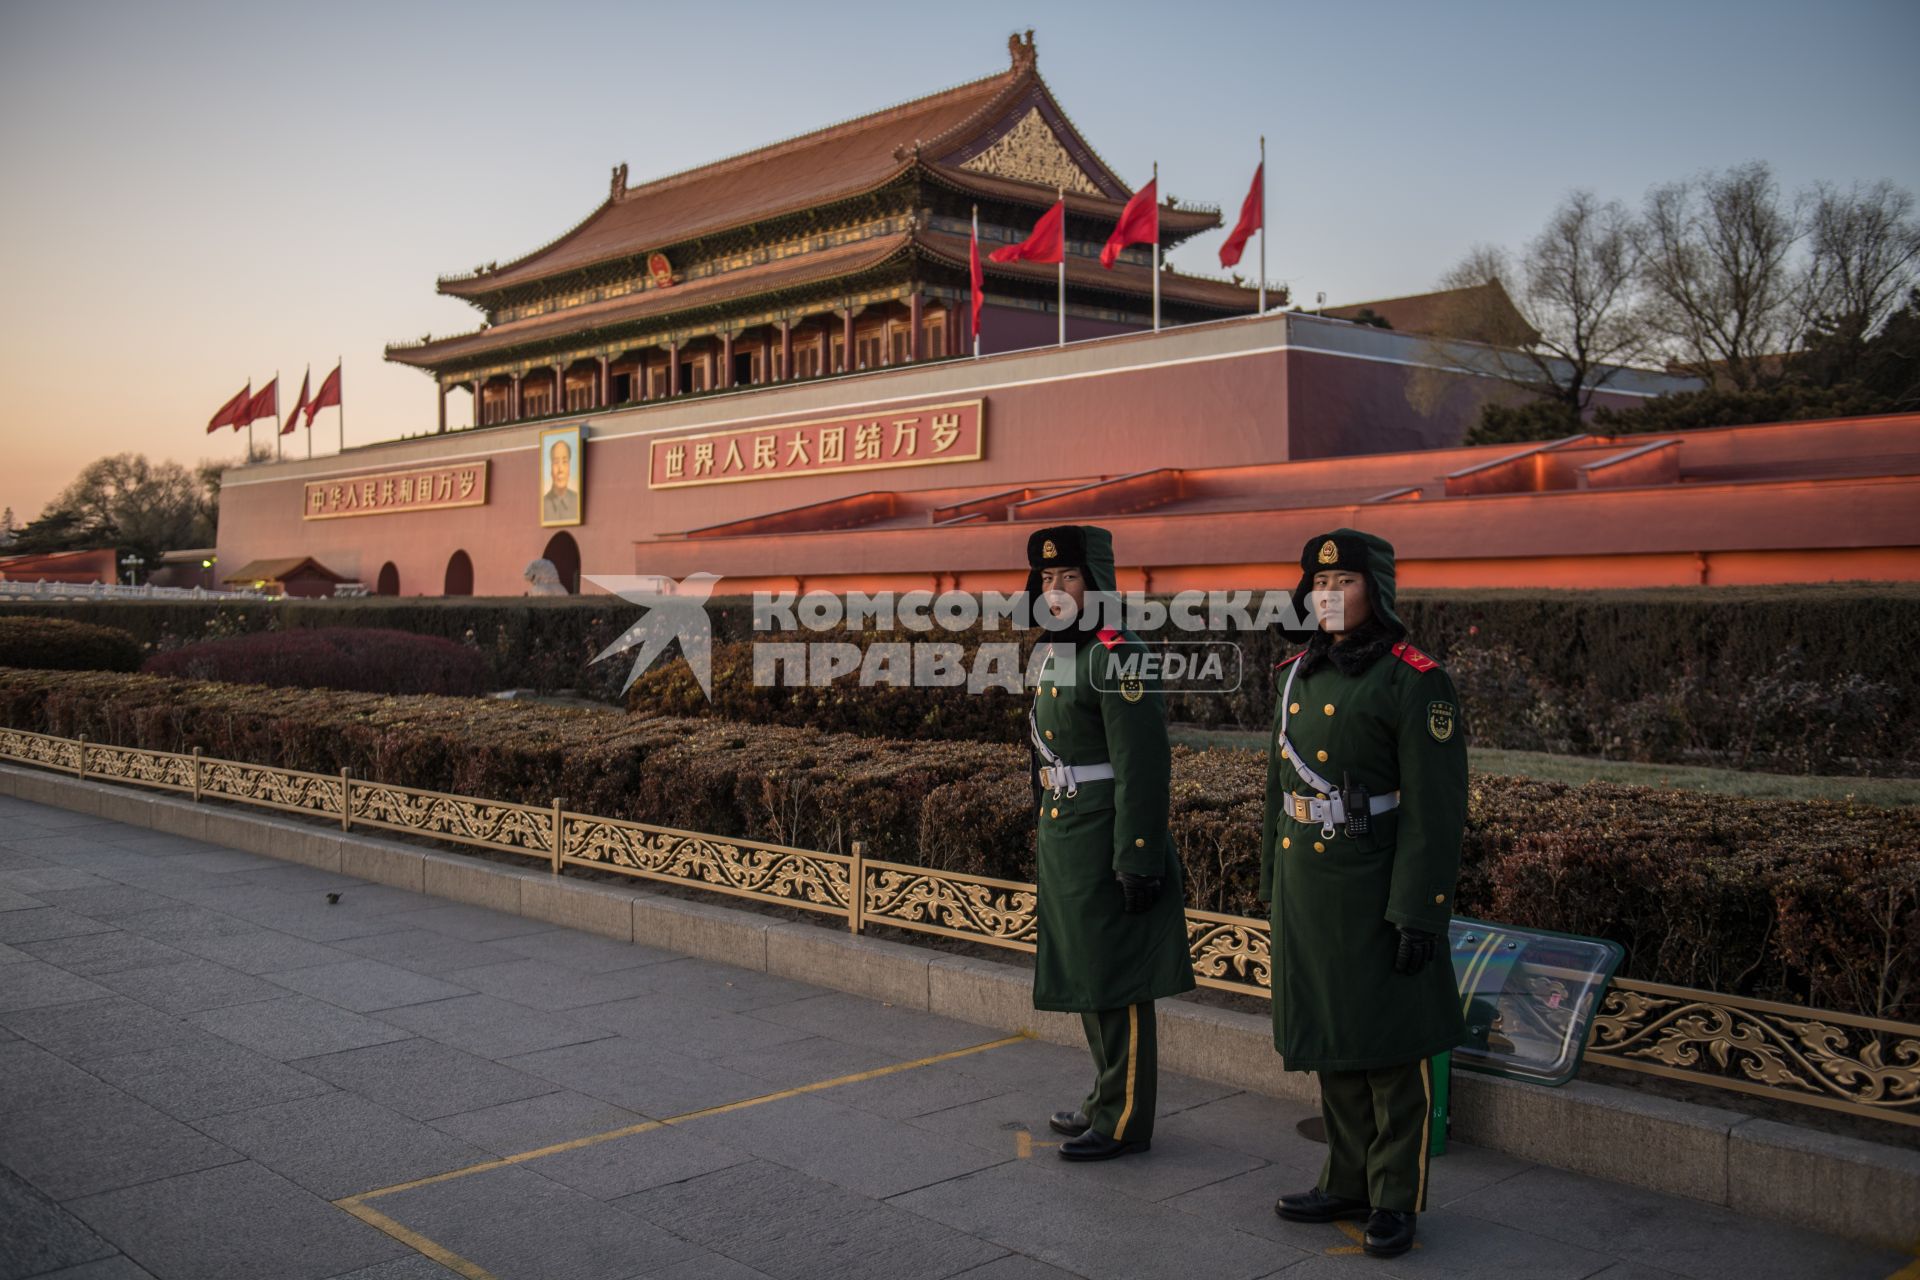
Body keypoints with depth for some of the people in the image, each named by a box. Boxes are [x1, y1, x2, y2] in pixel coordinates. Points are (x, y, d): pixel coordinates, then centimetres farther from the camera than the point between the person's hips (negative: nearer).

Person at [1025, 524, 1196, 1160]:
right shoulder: (1055, 655, 13)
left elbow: (1143, 768, -21)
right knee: (1084, 980, 18)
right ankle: (1107, 1099, 32)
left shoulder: (1116, 656, -17)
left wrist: (1137, 859, -23)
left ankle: (1124, 1121, 11)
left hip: (1107, 847, -10)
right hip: (1064, 845, 10)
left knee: (1118, 986, 0)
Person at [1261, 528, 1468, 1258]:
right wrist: (1273, 882, 16)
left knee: (1391, 1051, 4)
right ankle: (1349, 1183, 28)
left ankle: (1396, 1201, 16)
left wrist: (1418, 911, -18)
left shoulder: (1414, 681, -12)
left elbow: (1436, 808, -15)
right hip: (1307, 889, 7)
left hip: (1377, 892, -7)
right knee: (1331, 1042, 15)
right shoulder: (1300, 674, 9)